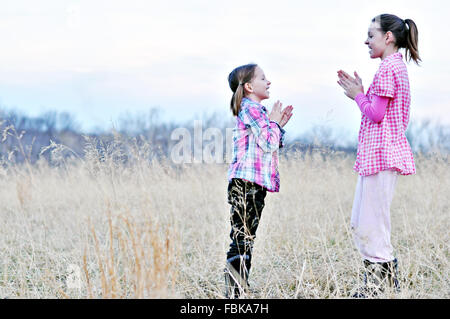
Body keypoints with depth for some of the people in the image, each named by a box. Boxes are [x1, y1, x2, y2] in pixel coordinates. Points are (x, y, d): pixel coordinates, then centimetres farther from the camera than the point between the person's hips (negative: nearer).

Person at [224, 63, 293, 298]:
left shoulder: (255, 110, 23)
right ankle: (234, 292, -12)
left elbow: (272, 145, 27)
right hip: (247, 182, -11)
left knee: (246, 238, 9)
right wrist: (274, 122, -1)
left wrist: (280, 124, 17)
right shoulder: (251, 109, -9)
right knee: (242, 237, -12)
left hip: (254, 184, 11)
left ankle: (239, 290, 12)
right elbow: (268, 143, -15)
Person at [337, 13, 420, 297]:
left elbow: (376, 114, -17)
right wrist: (359, 92, 12)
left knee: (371, 226, -7)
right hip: (376, 154, 11)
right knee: (360, 224, 14)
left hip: (381, 154, -11)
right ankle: (386, 282, 19)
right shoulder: (397, 66, 19)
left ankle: (381, 285, -1)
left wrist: (358, 95, -1)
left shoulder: (388, 68, -13)